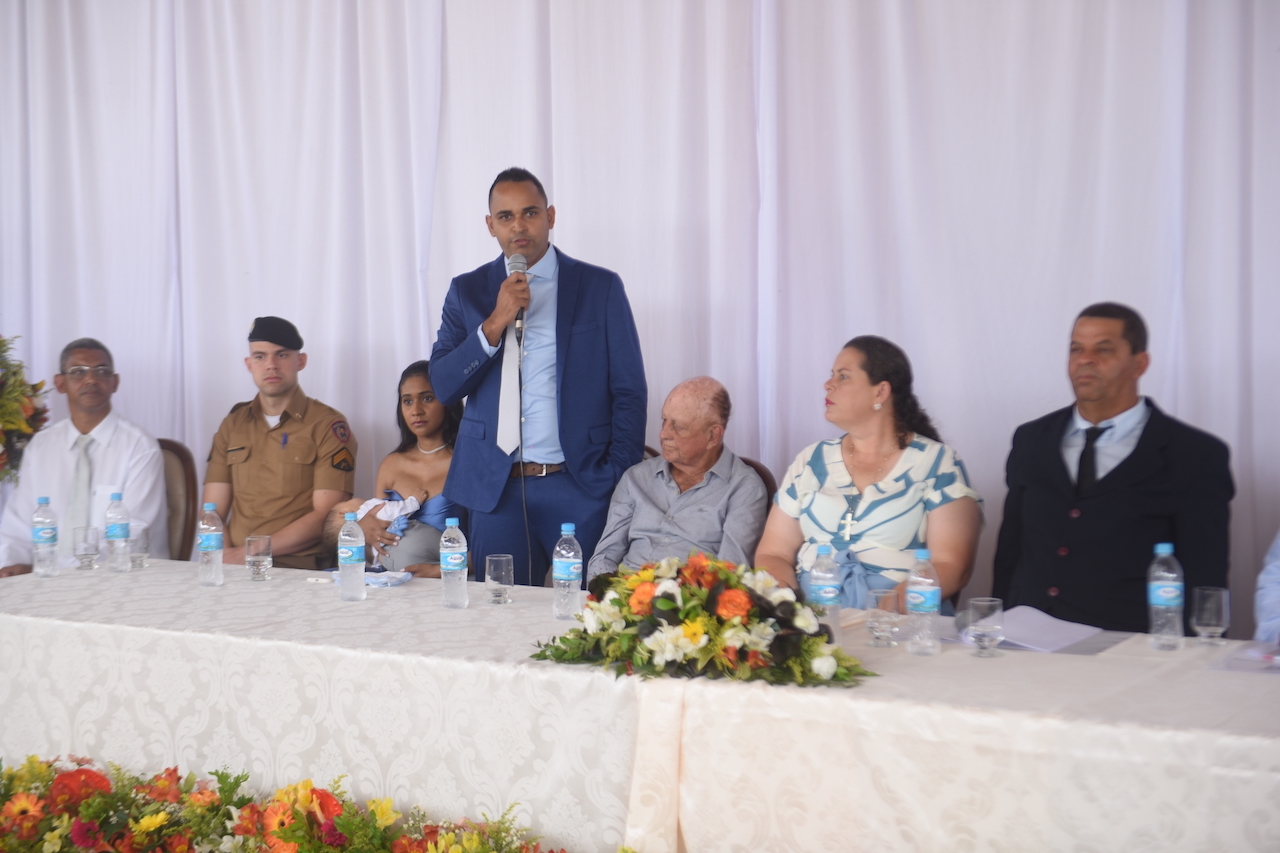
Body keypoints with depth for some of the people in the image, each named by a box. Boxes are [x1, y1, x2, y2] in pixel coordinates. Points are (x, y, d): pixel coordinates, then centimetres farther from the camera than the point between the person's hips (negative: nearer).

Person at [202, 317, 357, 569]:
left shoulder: (328, 425, 2)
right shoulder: (232, 425, 16)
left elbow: (326, 516, -6)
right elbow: (213, 512, 10)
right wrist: (224, 557, -11)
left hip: (299, 567, -4)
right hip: (233, 568, 4)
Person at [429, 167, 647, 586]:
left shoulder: (601, 287, 3)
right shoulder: (467, 291, 9)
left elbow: (630, 391, 2)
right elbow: (442, 385, 0)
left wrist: (621, 483, -6)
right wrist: (497, 321, -12)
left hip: (580, 488, -1)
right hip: (496, 489, 2)